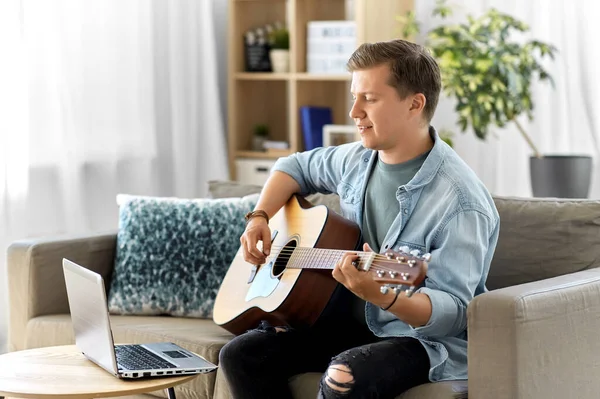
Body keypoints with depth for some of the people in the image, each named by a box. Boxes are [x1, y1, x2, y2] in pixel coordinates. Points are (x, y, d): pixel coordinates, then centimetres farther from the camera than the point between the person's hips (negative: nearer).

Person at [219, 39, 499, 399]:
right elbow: (297, 167, 23)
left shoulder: (460, 201, -22)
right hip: (357, 324, 8)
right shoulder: (358, 160, 2)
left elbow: (452, 311, -26)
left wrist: (380, 295, -43)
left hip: (427, 339, -8)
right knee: (243, 354, -7)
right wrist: (259, 217, 5)